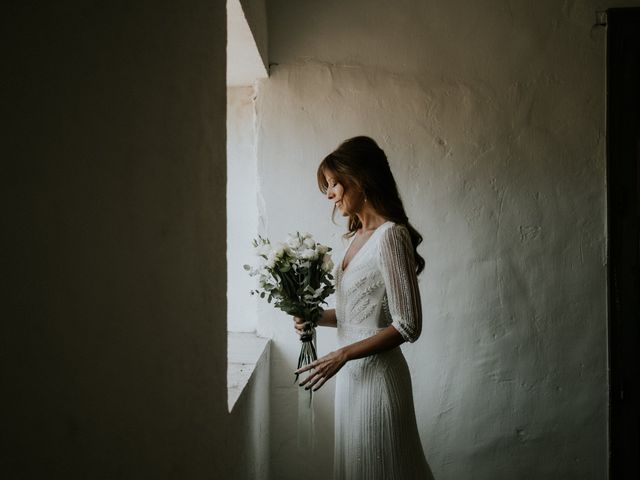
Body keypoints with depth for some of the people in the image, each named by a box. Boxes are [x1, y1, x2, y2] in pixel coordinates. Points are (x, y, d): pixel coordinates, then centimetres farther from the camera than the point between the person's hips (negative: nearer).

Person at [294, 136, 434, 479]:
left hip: (377, 373, -8)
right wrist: (317, 317, 1)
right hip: (352, 373, 8)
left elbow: (407, 325, -20)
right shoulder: (358, 235, 8)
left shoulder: (390, 235, -18)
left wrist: (342, 355, -19)